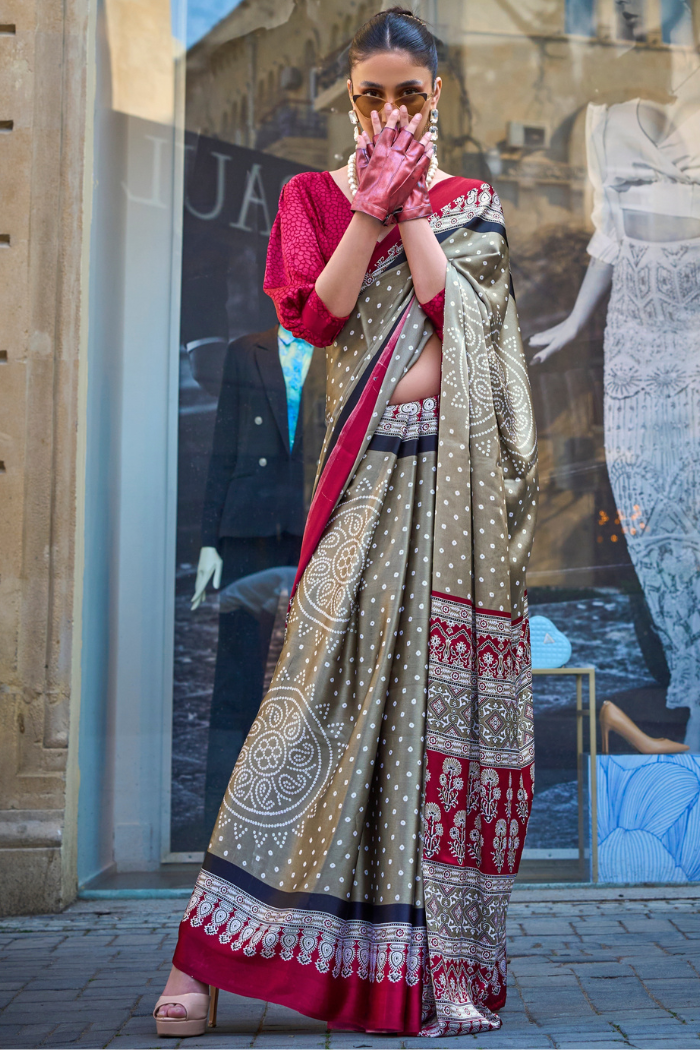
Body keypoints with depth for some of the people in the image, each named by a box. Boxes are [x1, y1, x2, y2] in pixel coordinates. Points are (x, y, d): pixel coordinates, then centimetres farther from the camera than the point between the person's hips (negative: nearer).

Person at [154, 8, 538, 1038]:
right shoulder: (315, 195, 14)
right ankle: (204, 952, -6)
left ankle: (446, 965, 7)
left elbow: (455, 312, -3)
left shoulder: (472, 203, 16)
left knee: (449, 691, -1)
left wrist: (410, 205, -1)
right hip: (368, 468, -1)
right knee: (322, 682, -12)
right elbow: (314, 313, -3)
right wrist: (370, 208, -7)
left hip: (456, 472, 2)